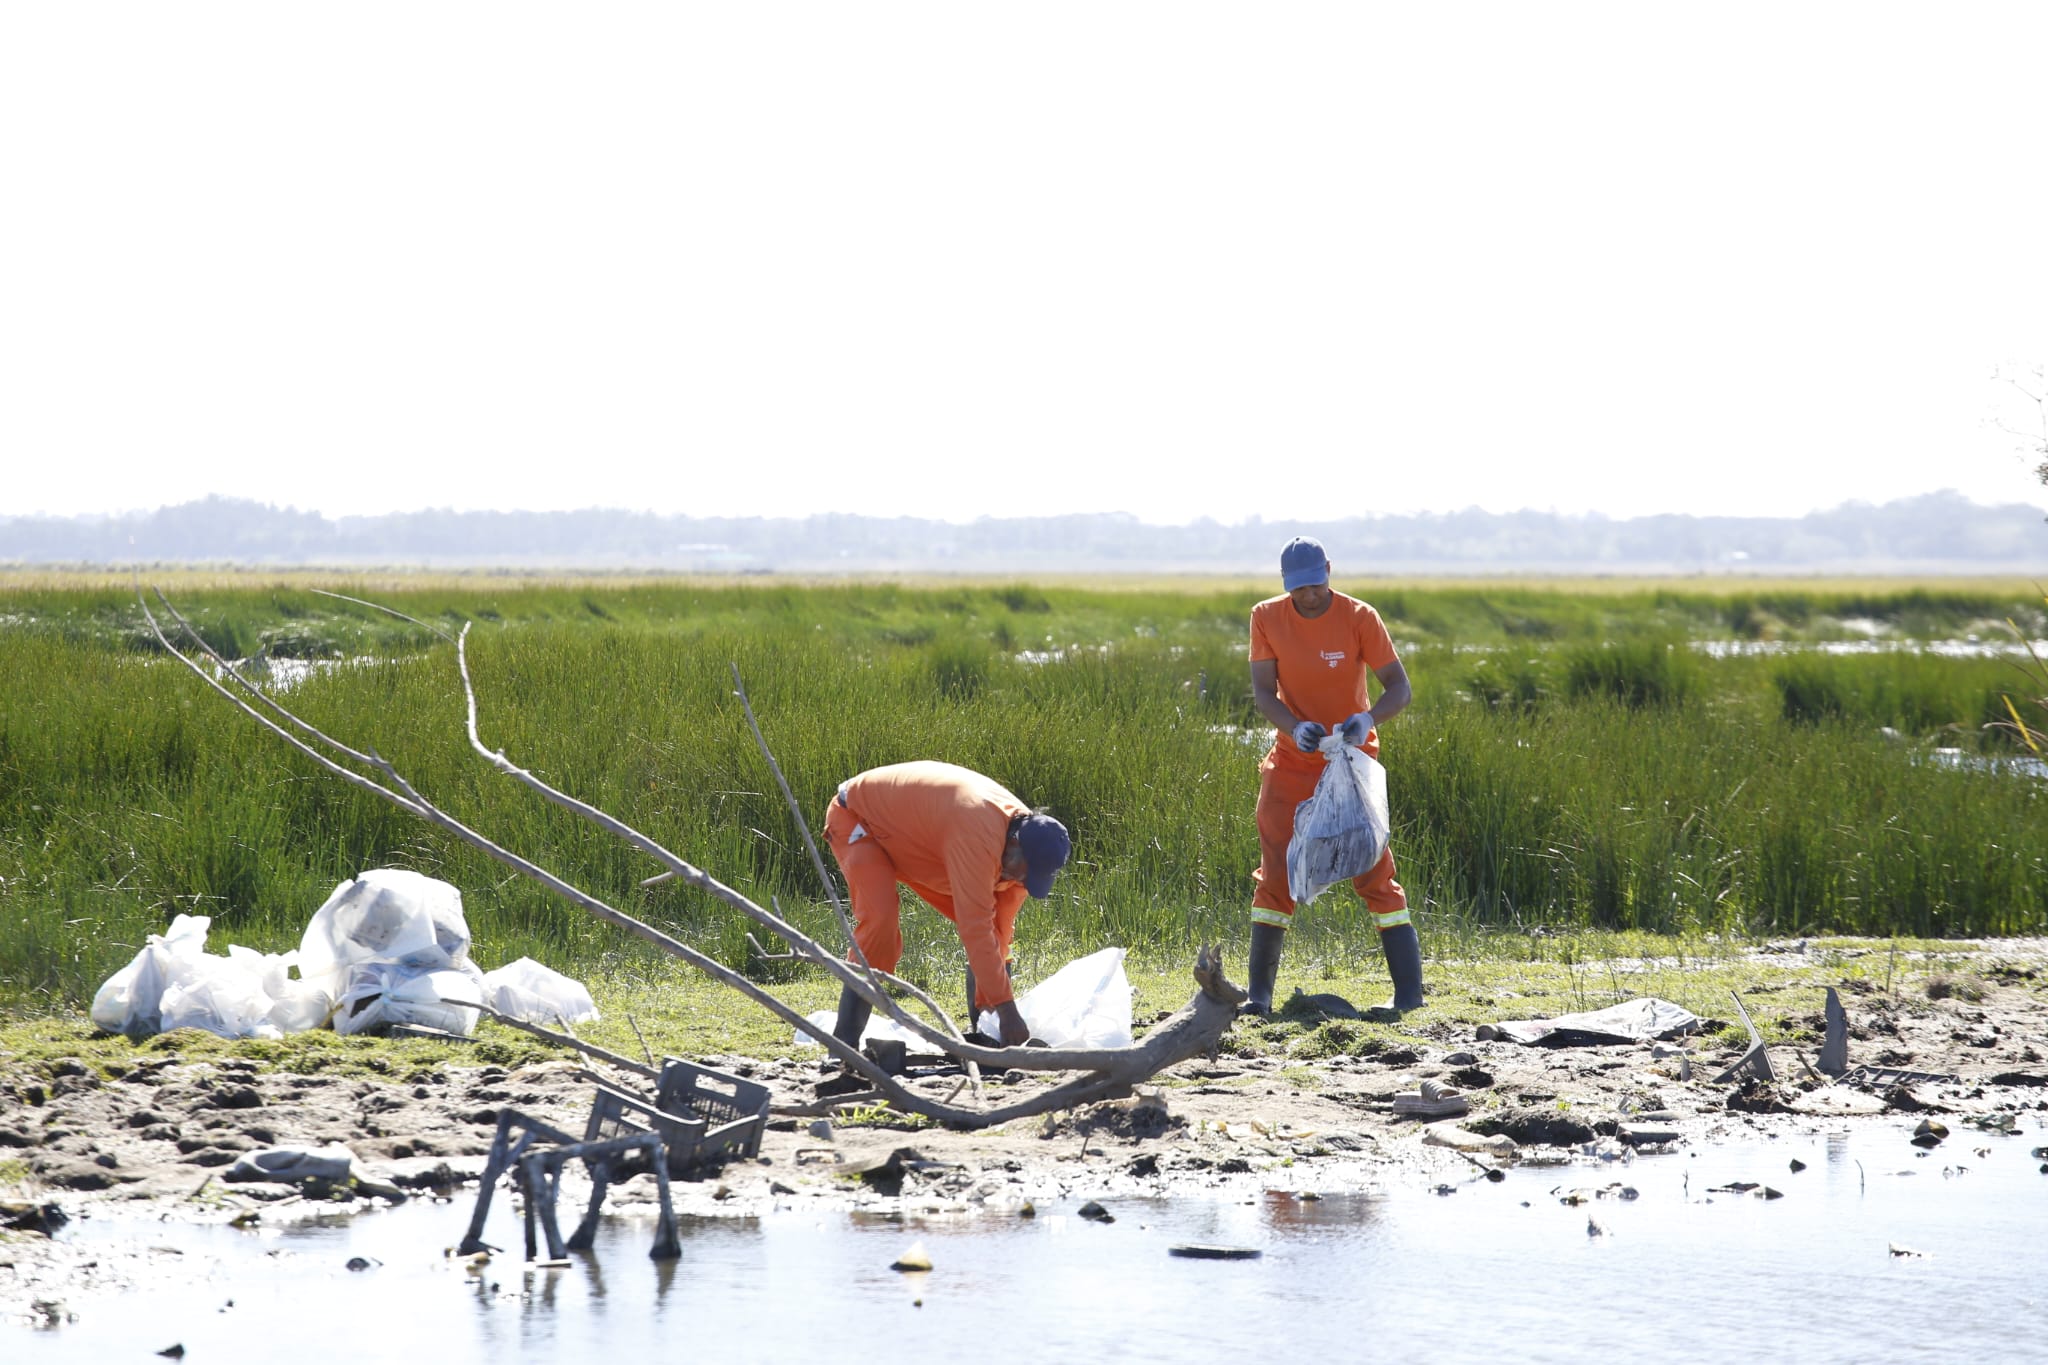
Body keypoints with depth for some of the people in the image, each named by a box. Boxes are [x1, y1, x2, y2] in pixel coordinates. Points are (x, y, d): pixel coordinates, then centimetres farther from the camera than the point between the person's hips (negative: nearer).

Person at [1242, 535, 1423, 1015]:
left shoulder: (1358, 618, -12)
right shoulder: (1267, 617, -5)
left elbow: (1400, 687, -16)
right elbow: (1263, 691, -9)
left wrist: (1369, 719, -36)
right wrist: (1294, 727, -28)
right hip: (1292, 761, 2)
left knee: (1374, 874, -5)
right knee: (1275, 876, -1)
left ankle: (1409, 991, -4)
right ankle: (1260, 993, 4)